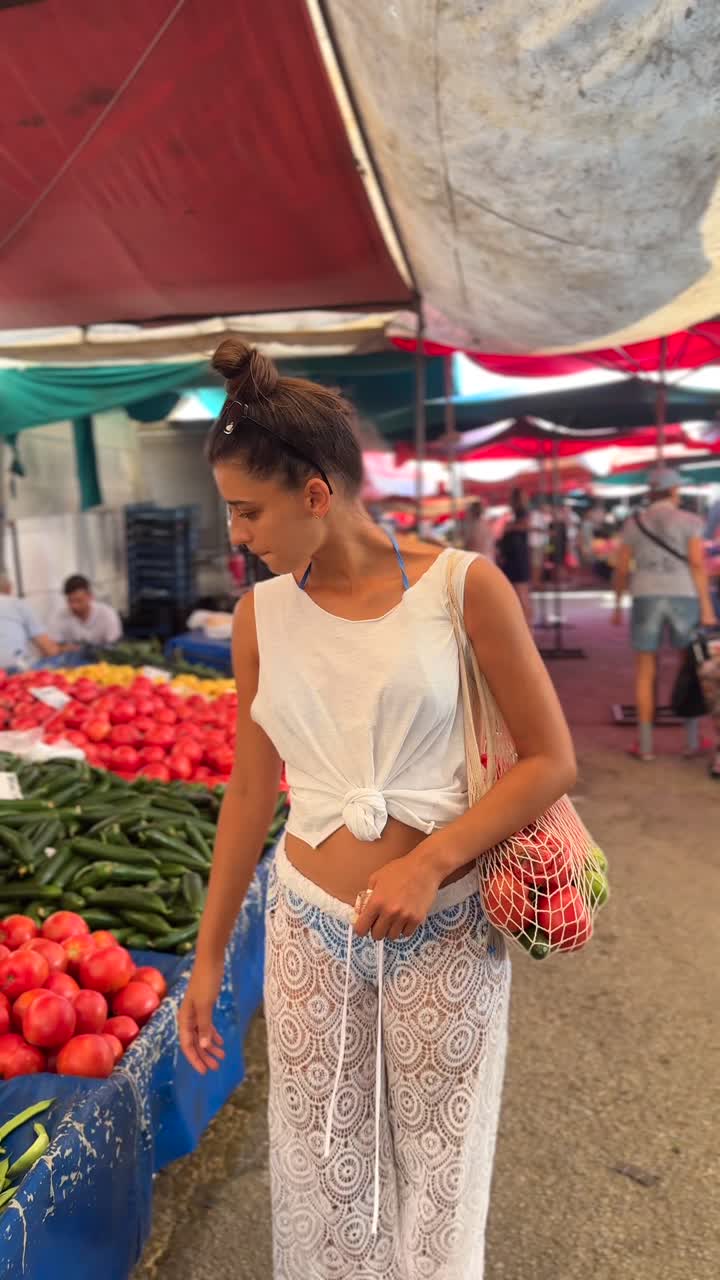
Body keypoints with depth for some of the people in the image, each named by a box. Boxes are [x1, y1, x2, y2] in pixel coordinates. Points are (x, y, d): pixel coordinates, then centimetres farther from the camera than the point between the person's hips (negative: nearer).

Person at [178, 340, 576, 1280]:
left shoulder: (462, 585, -12)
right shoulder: (260, 618, -1)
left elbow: (551, 760, -7)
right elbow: (250, 794, 5)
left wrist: (429, 862, -18)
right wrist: (208, 956, 9)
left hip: (446, 932, -2)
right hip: (308, 931, 3)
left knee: (438, 1196, 17)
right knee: (320, 1190, 18)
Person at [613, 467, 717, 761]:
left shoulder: (634, 522, 6)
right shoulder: (688, 521, -1)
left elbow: (622, 568, 5)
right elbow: (698, 564, -9)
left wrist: (617, 606, 14)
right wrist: (707, 607, -8)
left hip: (646, 600, 1)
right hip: (683, 599, -1)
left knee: (645, 673, 7)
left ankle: (645, 744, 5)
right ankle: (692, 740, 14)